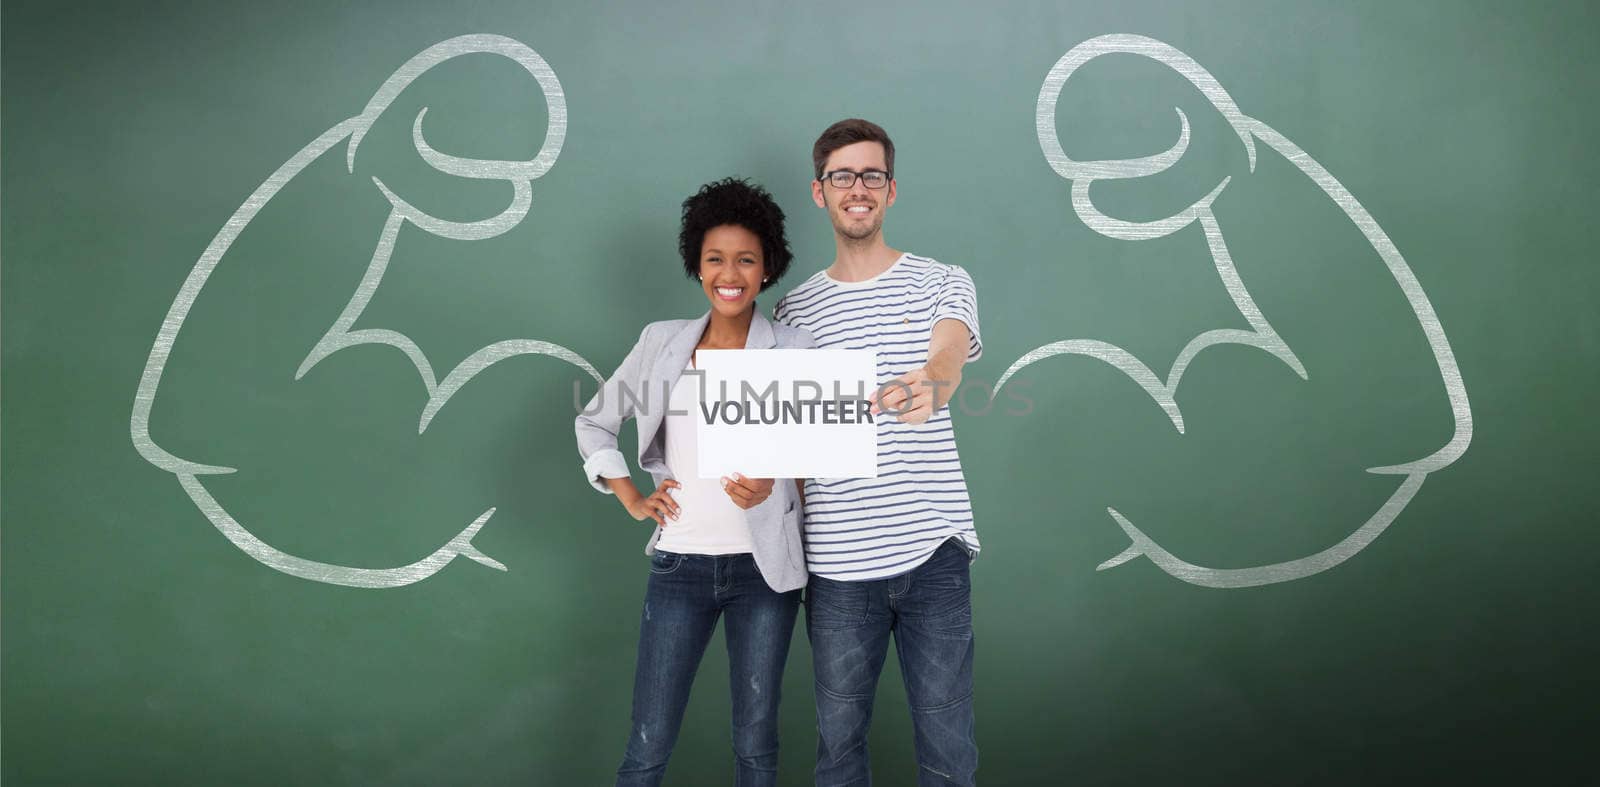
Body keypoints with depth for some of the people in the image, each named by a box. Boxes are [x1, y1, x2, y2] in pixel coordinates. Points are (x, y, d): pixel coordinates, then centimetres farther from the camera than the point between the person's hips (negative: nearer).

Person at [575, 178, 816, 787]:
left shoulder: (796, 350, -1)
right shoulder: (662, 342, 5)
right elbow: (594, 422, 15)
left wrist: (772, 484, -15)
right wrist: (632, 500, 4)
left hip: (762, 566, -1)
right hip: (679, 564, 1)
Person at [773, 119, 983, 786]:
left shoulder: (943, 284, 4)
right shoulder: (794, 310, 11)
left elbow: (945, 363, -17)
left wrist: (923, 391, -39)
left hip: (932, 551, -1)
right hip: (837, 559, 2)